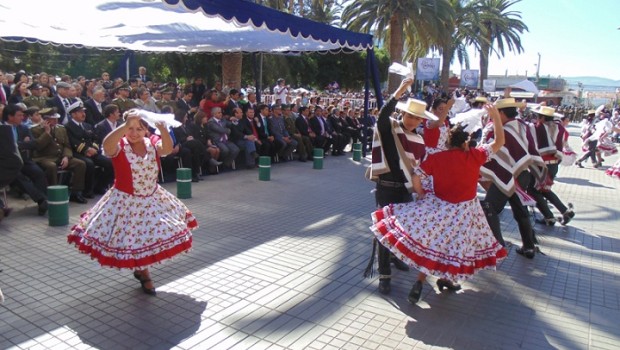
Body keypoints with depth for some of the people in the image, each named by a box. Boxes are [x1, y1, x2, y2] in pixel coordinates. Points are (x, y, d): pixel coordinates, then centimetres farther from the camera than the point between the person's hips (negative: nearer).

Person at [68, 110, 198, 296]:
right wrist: (127, 125, -45)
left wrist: (163, 129, -41)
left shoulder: (152, 145, -3)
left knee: (152, 235, 11)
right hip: (127, 201, -4)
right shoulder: (119, 147, -14)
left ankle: (140, 270, 37)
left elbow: (168, 149, -23)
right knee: (135, 239, 6)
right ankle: (144, 274, 31)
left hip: (152, 199, 4)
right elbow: (106, 145, -37)